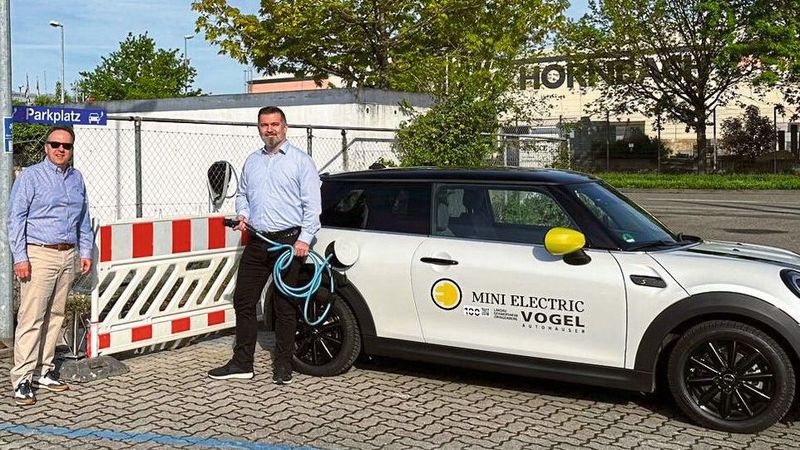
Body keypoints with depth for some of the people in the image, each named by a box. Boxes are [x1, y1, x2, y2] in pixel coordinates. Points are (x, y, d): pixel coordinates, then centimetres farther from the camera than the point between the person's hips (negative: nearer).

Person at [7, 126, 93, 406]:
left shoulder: (77, 178, 15)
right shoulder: (30, 177, -2)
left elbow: (84, 220, 22)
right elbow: (16, 219, -6)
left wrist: (86, 251, 14)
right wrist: (20, 257, -13)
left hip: (68, 256, 6)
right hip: (39, 255, -6)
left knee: (55, 316, 9)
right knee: (31, 317, -8)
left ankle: (43, 370, 18)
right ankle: (22, 380, -6)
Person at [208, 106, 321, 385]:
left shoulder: (300, 160, -2)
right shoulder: (252, 161, 16)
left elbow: (312, 204, -7)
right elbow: (242, 193, 27)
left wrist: (304, 239, -15)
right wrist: (243, 214, 5)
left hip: (289, 241, -5)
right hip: (257, 241, 6)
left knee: (285, 305, 1)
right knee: (243, 300, 5)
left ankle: (283, 366, 11)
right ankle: (242, 363, 15)